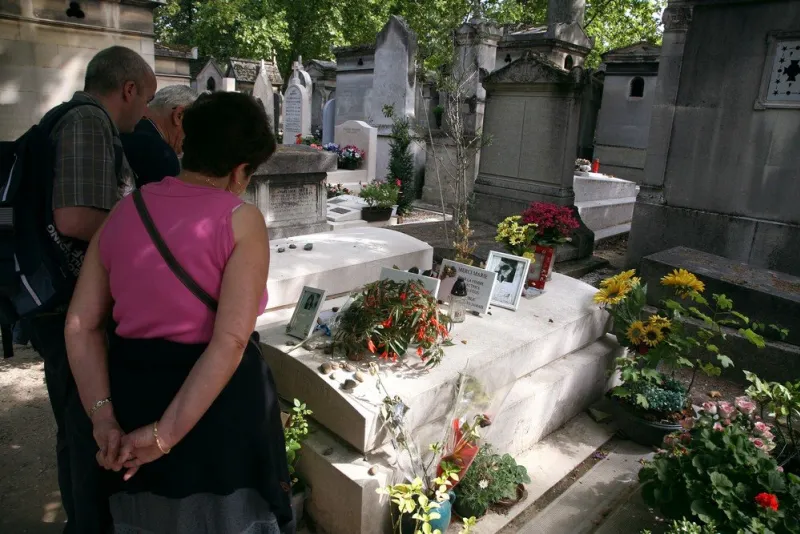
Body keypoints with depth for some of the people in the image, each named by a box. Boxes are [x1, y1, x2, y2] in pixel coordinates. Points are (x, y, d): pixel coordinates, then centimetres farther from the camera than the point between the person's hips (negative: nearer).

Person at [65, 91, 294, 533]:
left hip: (133, 390, 5)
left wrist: (104, 416, -4)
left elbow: (80, 326, -1)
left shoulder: (124, 211, 2)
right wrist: (167, 432, -19)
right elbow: (230, 342, -23)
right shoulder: (241, 221, -14)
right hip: (217, 401, -5)